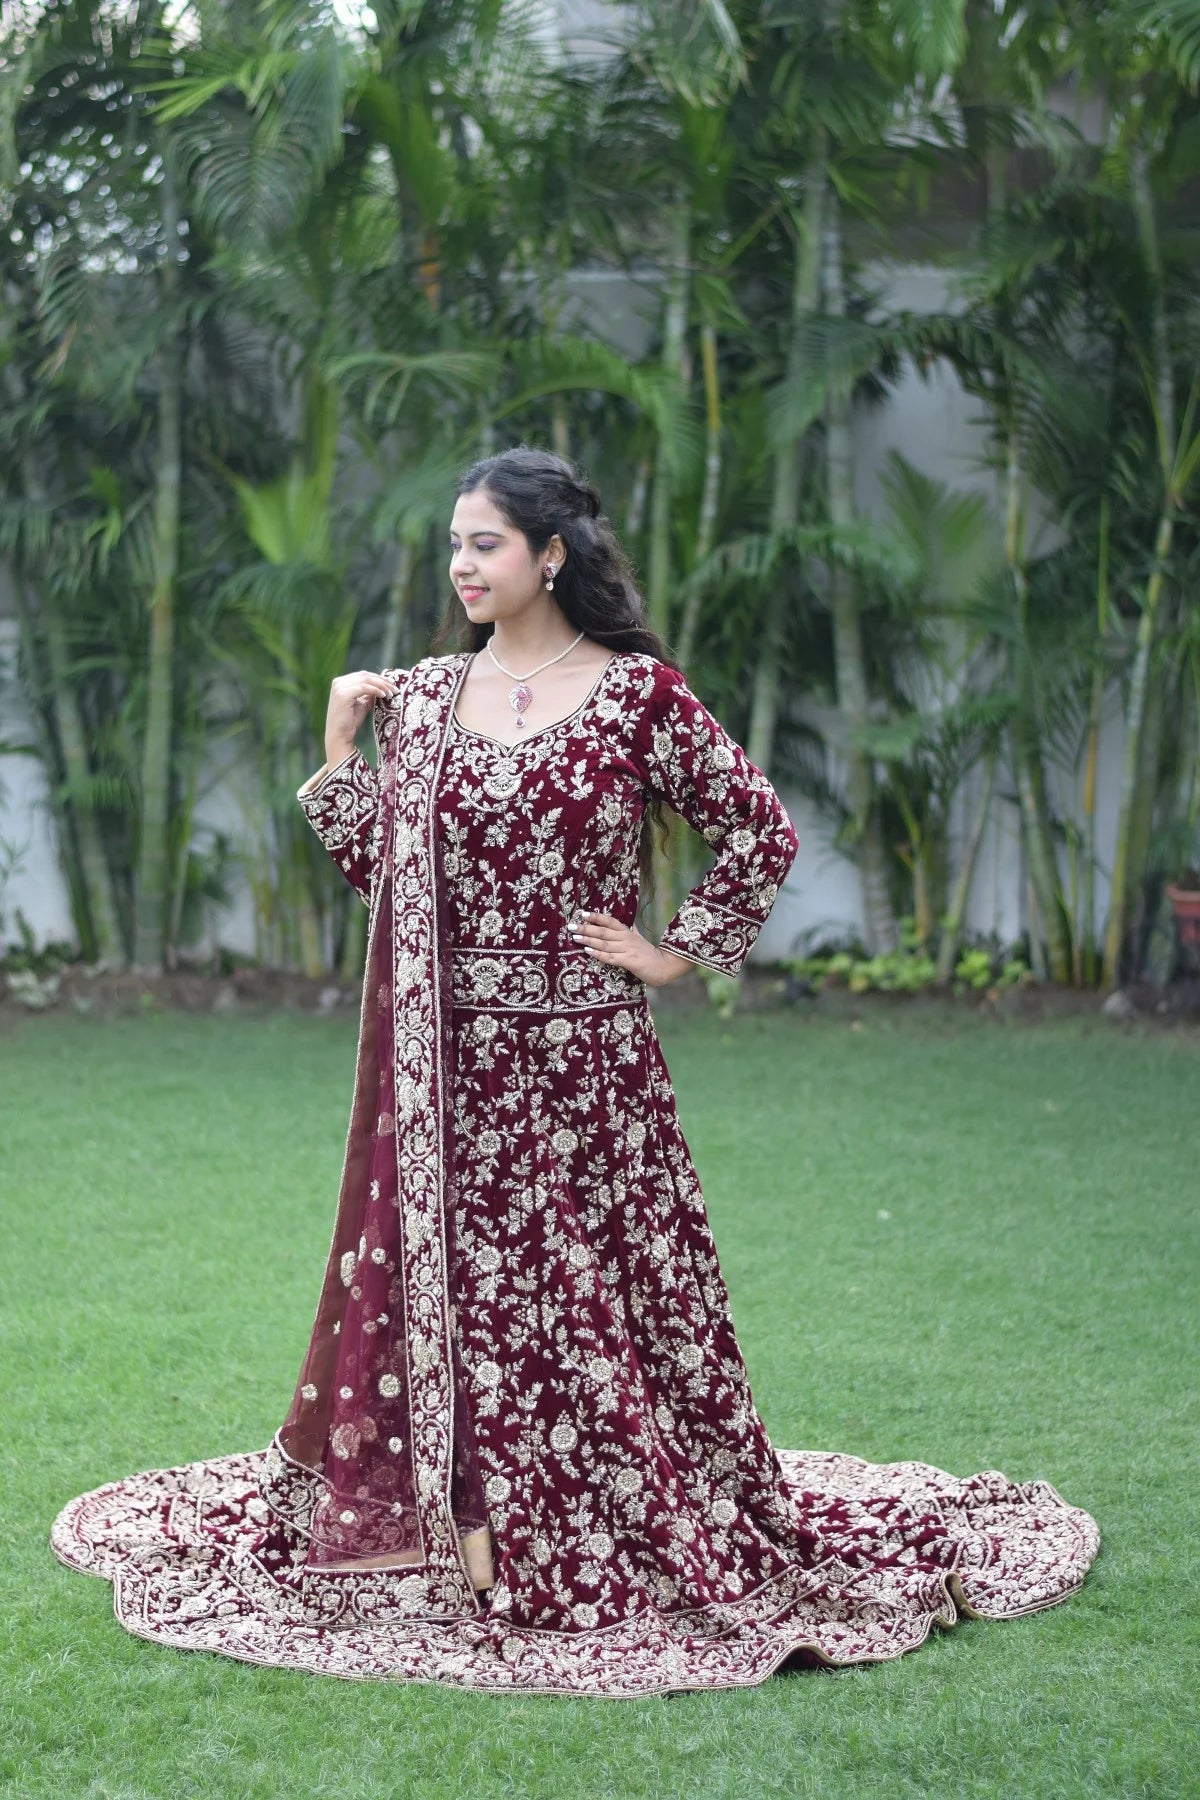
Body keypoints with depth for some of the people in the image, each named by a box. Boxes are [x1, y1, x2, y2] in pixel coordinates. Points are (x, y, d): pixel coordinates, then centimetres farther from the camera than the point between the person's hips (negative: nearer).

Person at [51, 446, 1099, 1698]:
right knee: (452, 1284, 6)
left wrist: (677, 951, -3)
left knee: (603, 1287, 1)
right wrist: (339, 744, 3)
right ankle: (468, 1528, 18)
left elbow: (763, 831, -2)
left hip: (583, 1062, -3)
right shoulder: (422, 698, 7)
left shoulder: (637, 692, -4)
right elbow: (380, 871, 8)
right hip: (450, 1064, 4)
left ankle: (659, 1529, 14)